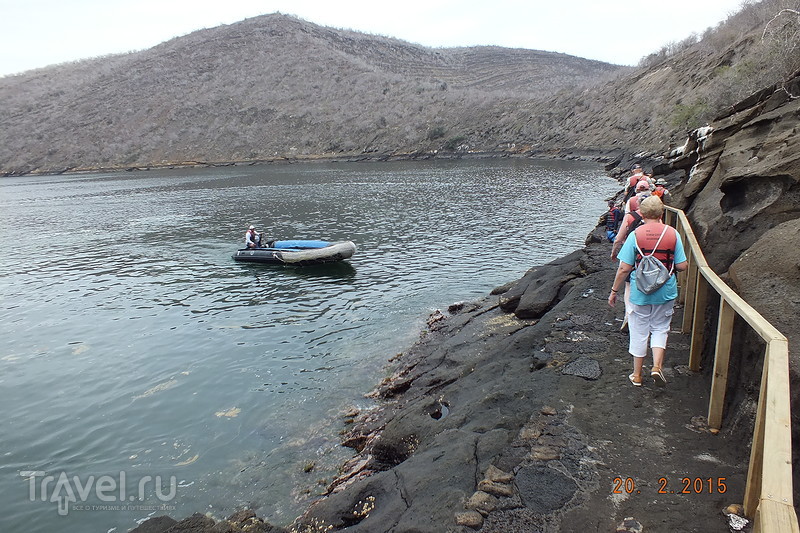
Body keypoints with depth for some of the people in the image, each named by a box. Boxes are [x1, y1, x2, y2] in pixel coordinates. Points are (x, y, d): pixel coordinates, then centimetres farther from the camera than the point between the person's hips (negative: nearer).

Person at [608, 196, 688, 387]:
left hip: (640, 292, -1)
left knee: (639, 331, 11)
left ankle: (637, 375, 21)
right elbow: (682, 266, -5)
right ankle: (657, 365, 4)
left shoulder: (635, 235, -12)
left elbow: (624, 268, -12)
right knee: (660, 328, 20)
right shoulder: (672, 234, -6)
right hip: (666, 292, 2)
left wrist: (614, 290, -2)